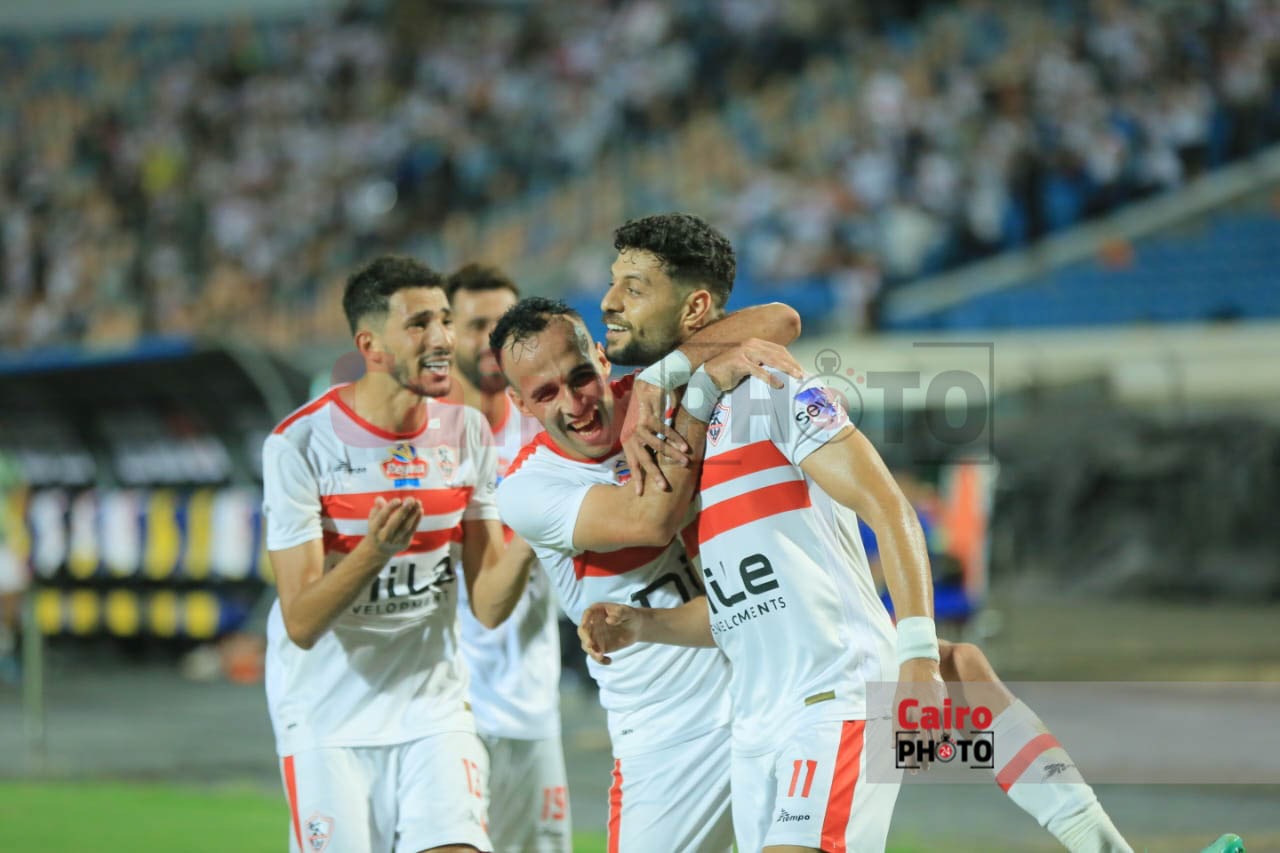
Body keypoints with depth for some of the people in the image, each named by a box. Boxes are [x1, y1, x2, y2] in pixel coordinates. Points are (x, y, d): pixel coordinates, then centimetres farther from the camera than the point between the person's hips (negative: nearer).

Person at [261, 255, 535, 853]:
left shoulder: (467, 432, 1)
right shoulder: (300, 443, -13)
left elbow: (487, 604, 1)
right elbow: (301, 623, -17)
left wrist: (525, 544, -19)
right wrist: (373, 550, -33)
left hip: (433, 709, 3)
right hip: (328, 720, -3)